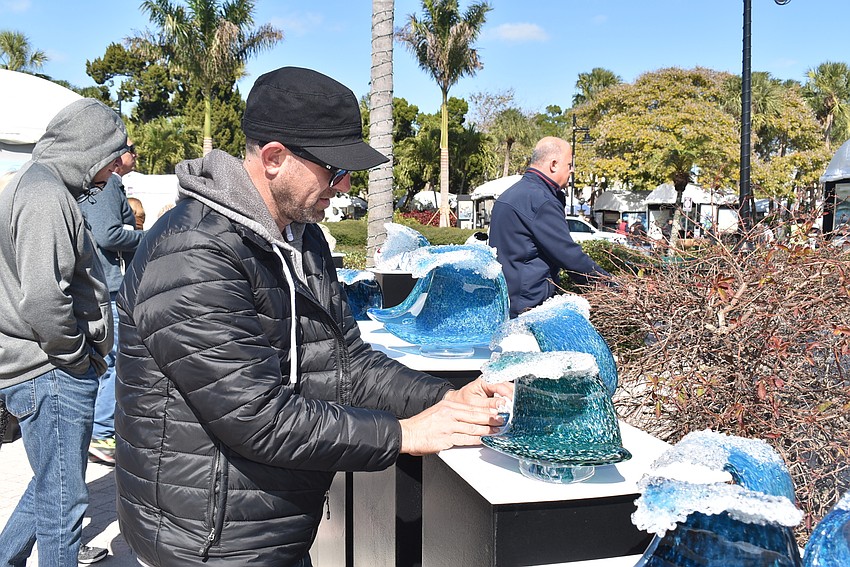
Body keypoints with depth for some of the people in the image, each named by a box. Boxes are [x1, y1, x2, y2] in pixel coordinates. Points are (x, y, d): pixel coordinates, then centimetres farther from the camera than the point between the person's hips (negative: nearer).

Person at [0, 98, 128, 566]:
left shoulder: (41, 185, 16)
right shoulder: (45, 195, -19)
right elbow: (43, 299, -29)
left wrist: (86, 354, 15)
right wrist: (80, 355, -14)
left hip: (55, 371, 11)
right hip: (51, 374, -11)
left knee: (54, 484, 25)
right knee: (63, 501, 1)